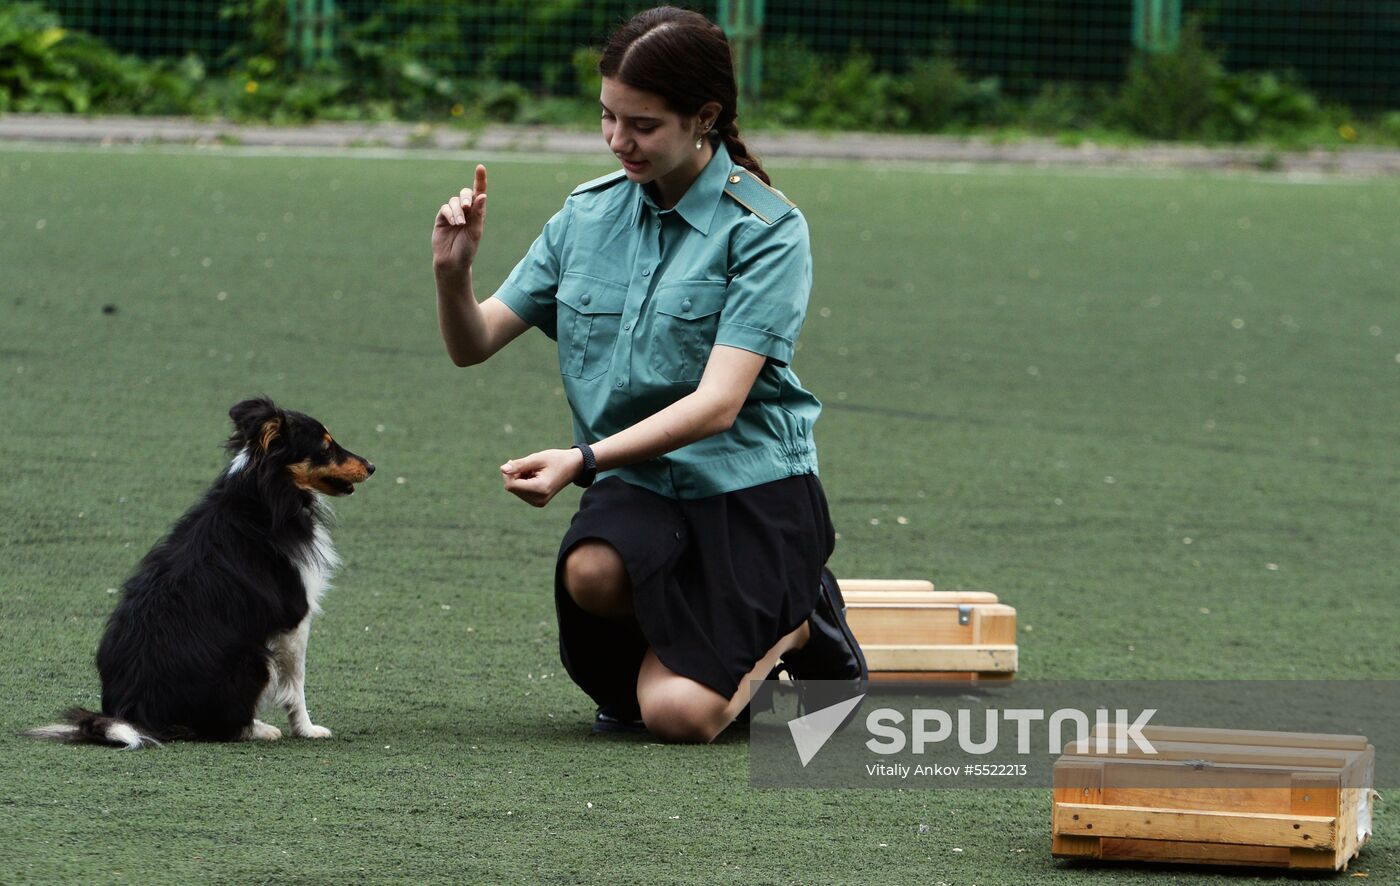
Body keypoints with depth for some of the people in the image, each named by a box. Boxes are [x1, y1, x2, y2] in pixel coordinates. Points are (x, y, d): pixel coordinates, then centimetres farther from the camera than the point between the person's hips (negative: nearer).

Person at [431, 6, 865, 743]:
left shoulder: (767, 230, -10)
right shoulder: (588, 216, 5)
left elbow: (718, 403, -20)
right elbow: (474, 344, 8)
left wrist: (586, 460, -31)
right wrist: (453, 273, -14)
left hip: (749, 484, -3)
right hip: (638, 488, 3)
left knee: (680, 717, -18)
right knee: (592, 572, -34)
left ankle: (802, 623, 14)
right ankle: (630, 678, 2)